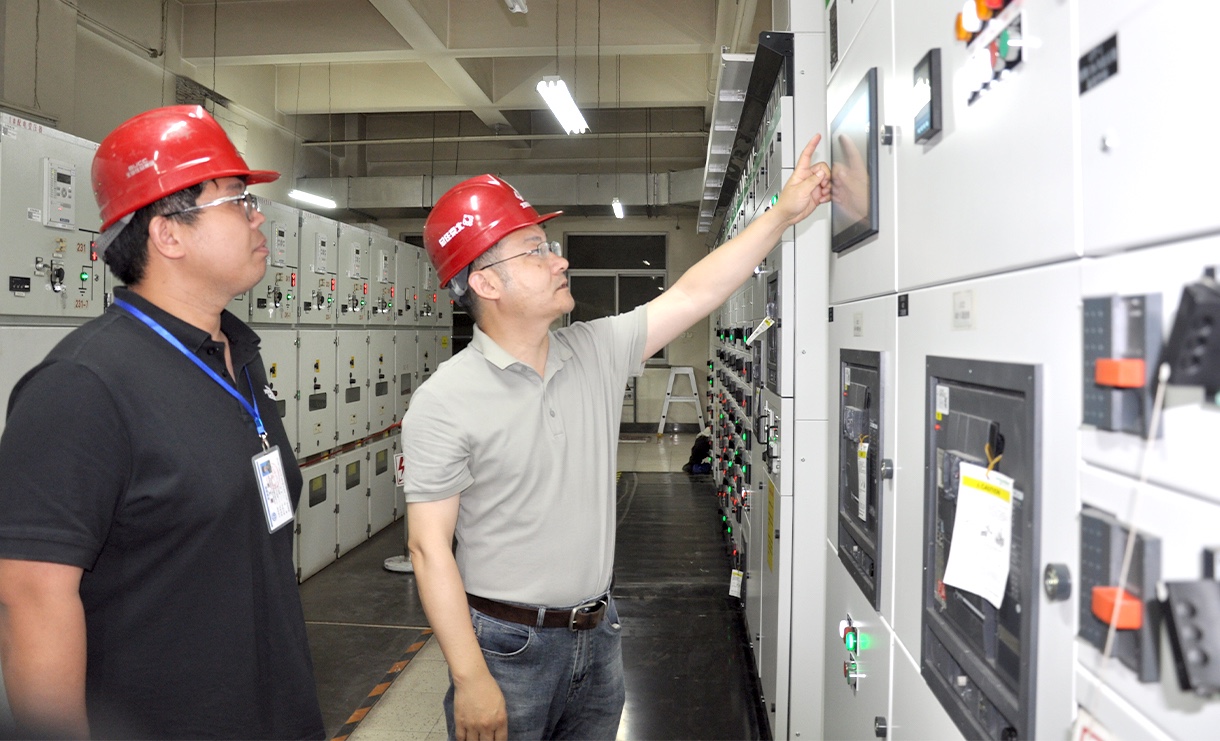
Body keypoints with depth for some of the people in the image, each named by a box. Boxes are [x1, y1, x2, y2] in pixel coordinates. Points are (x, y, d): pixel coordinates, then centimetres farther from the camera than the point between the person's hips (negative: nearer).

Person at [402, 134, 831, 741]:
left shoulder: (597, 352, 0)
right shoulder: (444, 402, -16)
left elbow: (693, 294, 1)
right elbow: (430, 547, -16)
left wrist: (784, 212, -1)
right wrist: (470, 680, -18)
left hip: (598, 634, 6)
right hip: (505, 645, -5)